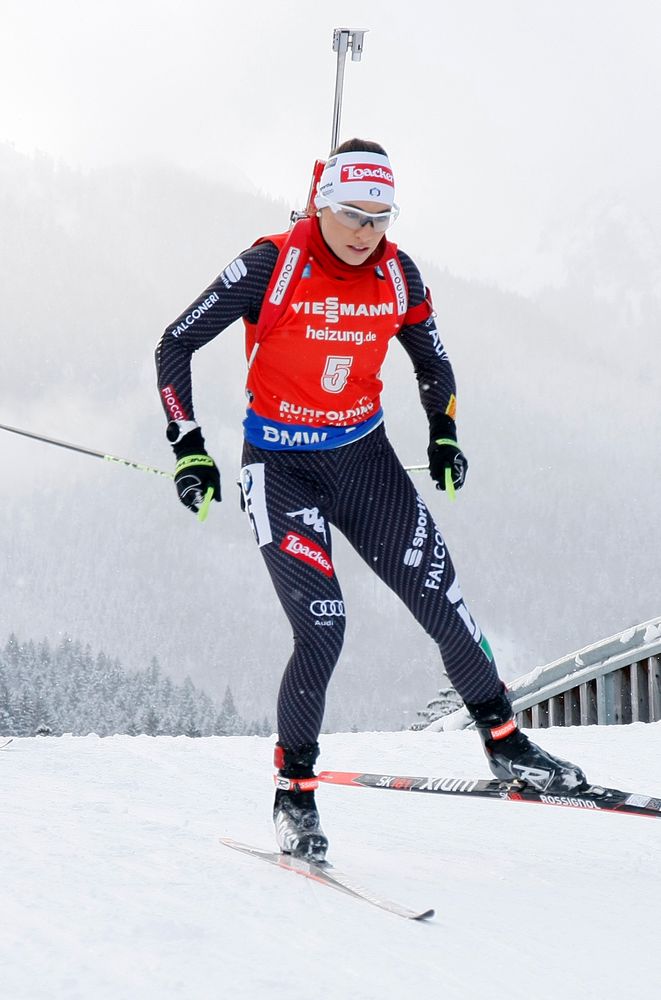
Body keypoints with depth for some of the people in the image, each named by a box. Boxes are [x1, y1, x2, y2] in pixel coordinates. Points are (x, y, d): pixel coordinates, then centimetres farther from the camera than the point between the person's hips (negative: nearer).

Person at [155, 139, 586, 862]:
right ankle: (294, 792, 2)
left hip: (364, 456, 4)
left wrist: (444, 436, 2)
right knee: (322, 629, -16)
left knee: (442, 600, -3)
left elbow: (432, 361, 16)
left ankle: (505, 744, 17)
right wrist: (189, 449, -15)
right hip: (280, 467, -4)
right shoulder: (271, 267, -16)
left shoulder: (397, 274, -3)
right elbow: (173, 348, -10)